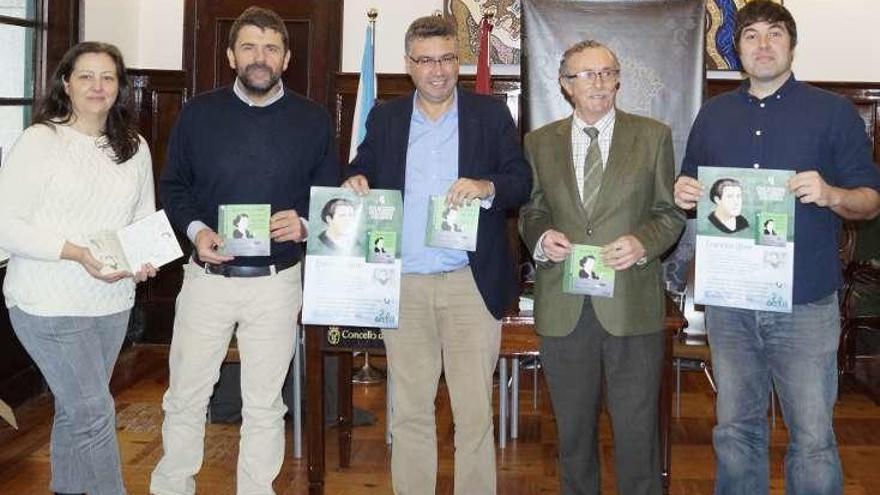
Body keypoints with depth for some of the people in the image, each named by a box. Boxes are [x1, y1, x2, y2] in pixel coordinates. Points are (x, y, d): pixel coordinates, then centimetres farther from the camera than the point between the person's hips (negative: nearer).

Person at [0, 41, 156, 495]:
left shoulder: (134, 149, 7)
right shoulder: (39, 141, -10)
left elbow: (145, 217, 14)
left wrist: (145, 258, -7)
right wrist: (77, 253, -23)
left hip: (112, 302, 6)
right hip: (49, 304, -5)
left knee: (76, 410, 17)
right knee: (95, 411, -4)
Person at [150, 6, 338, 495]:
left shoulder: (313, 120, 2)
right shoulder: (198, 113, 2)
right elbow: (172, 186, 8)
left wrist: (304, 225, -13)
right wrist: (195, 229, -10)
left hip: (277, 282, 0)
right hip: (207, 276, 0)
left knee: (264, 404, 10)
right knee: (185, 398, 9)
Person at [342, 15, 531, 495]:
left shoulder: (491, 113, 3)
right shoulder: (384, 118, 10)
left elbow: (522, 182, 1)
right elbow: (362, 173, 13)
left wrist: (486, 187, -20)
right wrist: (356, 180, -10)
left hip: (471, 284, -2)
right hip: (402, 285, 2)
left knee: (474, 411, 3)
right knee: (408, 412, 11)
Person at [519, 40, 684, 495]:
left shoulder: (653, 136, 4)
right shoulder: (540, 142, 9)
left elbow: (670, 212, 5)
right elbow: (530, 212, 13)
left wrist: (643, 242, -15)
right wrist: (541, 237, -9)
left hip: (631, 303, -2)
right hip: (563, 305, 2)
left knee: (637, 428, 4)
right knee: (573, 427, 13)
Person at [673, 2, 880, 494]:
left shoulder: (834, 111, 1)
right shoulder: (714, 114, 12)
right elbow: (693, 192, 20)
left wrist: (831, 194, -20)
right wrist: (685, 194, -3)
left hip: (806, 304, -3)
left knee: (813, 439, 1)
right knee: (735, 430, 13)